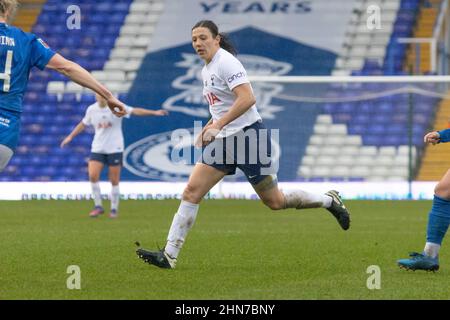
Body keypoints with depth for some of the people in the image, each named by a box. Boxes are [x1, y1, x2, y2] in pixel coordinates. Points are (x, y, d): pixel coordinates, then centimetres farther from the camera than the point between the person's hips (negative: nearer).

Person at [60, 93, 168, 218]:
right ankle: (98, 206, 0)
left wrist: (154, 112, -26)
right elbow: (83, 124, 20)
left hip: (115, 148, -3)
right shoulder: (91, 109, 3)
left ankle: (114, 209, 14)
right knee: (93, 175, -13)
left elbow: (135, 111, -15)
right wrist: (70, 136, 23)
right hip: (97, 149, 3)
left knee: (114, 181, 0)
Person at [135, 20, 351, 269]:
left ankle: (329, 200, 24)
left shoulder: (225, 62, -14)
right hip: (224, 140, 8)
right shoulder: (206, 70, 14)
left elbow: (247, 99, -26)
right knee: (191, 191, -6)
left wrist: (217, 126, -27)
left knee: (274, 201, 0)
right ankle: (169, 255, -8)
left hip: (248, 135, -8)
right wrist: (206, 129, 12)